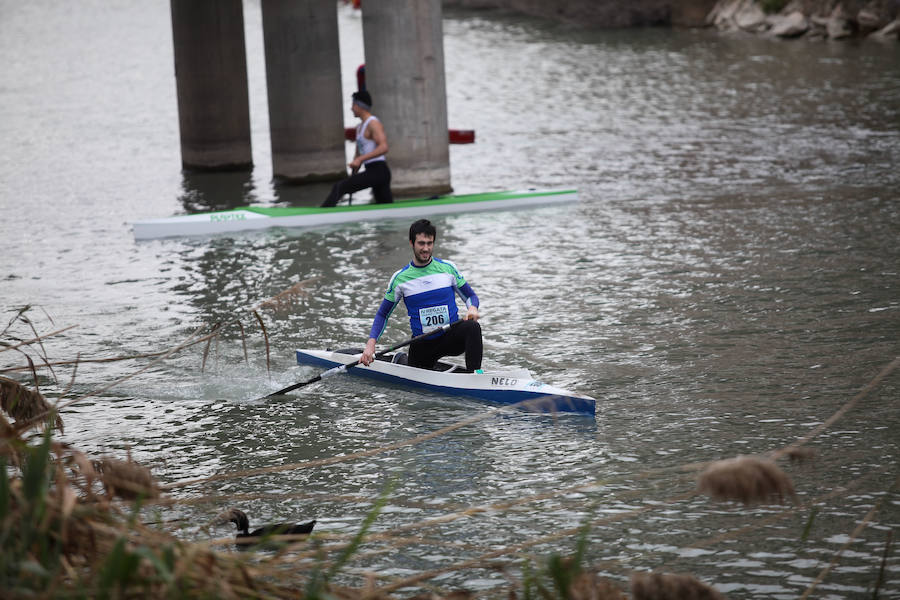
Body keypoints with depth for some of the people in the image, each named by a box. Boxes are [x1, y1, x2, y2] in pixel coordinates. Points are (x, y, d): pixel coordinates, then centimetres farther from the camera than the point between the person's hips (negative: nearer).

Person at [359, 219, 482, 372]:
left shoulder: (448, 268, 1)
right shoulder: (400, 278, -1)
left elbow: (470, 296, 10)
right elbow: (382, 314, 5)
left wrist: (472, 308, -16)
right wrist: (371, 343, -10)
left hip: (451, 336, -1)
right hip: (422, 344, 1)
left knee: (472, 326, -30)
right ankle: (401, 359, 35)